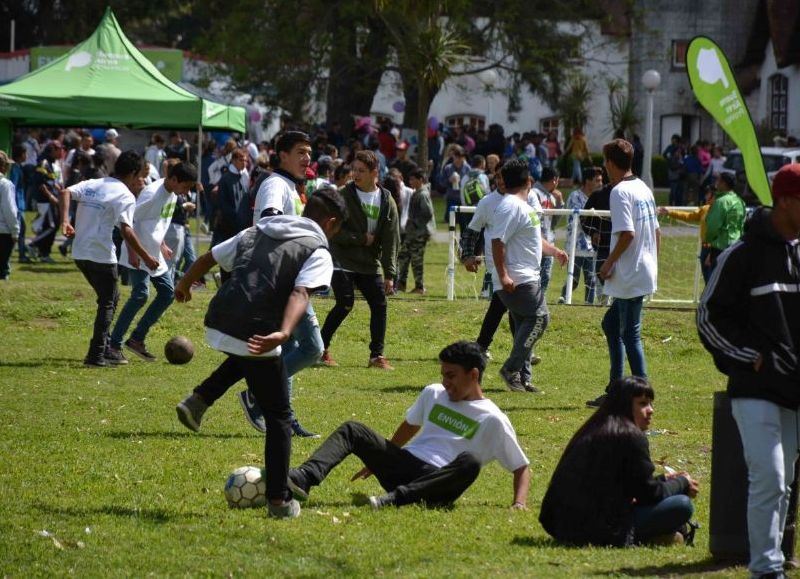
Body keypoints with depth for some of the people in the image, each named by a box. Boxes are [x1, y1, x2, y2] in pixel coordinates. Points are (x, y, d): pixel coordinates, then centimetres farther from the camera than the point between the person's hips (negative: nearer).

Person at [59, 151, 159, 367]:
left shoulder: (92, 184, 12)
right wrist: (146, 258, -16)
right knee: (108, 303, 3)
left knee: (110, 298, 22)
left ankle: (105, 349, 23)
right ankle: (96, 356, -3)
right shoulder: (125, 196, -10)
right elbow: (126, 231, -20)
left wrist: (65, 220, -9)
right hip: (101, 255, -8)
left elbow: (65, 193, -2)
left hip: (80, 252, 8)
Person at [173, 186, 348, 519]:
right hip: (256, 334, -6)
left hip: (216, 326, 6)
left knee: (246, 358, 42)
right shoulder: (318, 252, 3)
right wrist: (284, 334, -32)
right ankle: (279, 501, 8)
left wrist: (184, 285, 48)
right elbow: (300, 293, -16)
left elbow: (208, 259, 28)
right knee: (278, 417, 9)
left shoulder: (256, 233, 22)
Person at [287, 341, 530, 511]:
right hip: (405, 464, 6)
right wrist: (378, 457, 37)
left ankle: (396, 498, -46)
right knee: (352, 430, -9)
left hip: (437, 483, -5)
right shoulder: (433, 394, 16)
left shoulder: (492, 420, -1)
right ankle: (303, 479, -34)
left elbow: (522, 468, -1)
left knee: (469, 462, -37)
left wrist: (519, 502, -18)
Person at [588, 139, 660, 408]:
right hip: (647, 270, 10)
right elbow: (656, 231, 17)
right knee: (611, 323, 18)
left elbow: (627, 234, -23)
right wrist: (654, 261, 22)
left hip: (630, 275, -10)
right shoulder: (644, 189, 13)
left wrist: (608, 264, -13)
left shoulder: (620, 192, -15)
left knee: (630, 334, -4)